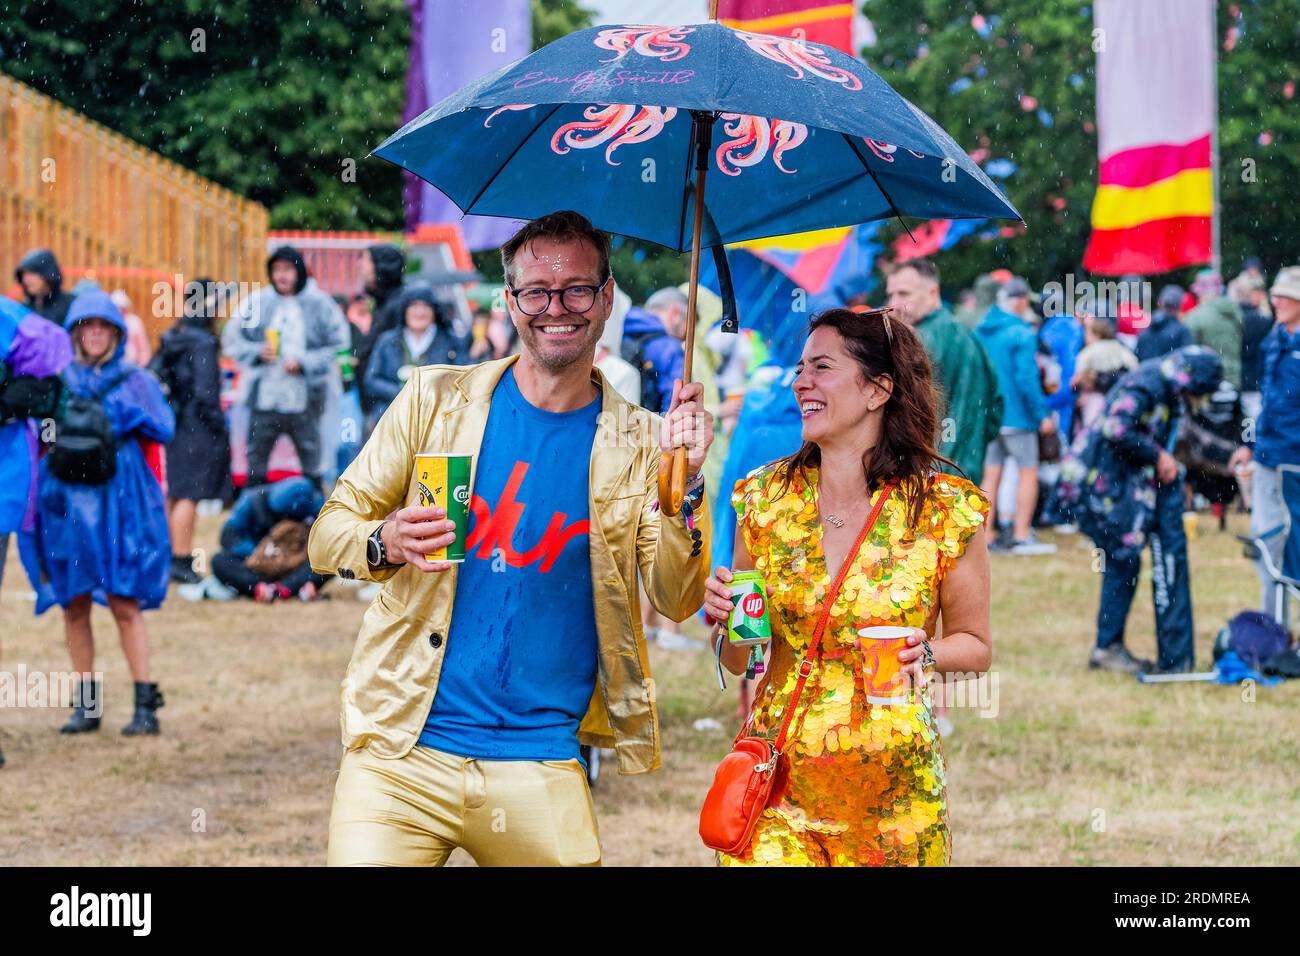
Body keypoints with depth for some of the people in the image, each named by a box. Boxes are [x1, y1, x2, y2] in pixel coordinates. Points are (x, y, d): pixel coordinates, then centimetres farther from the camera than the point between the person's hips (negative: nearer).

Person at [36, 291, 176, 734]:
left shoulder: (134, 379, 9)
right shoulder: (58, 378, 12)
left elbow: (165, 428, 1)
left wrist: (126, 412, -12)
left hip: (118, 501, -2)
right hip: (67, 500, 2)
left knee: (124, 603, -8)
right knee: (74, 604, 3)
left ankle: (146, 703, -5)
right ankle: (86, 704, 12)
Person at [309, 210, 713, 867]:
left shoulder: (637, 444, 7)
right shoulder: (435, 398, 5)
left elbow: (676, 601, 1)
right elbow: (329, 532, 6)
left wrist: (684, 485, -15)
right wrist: (385, 543, -16)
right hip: (402, 756, -1)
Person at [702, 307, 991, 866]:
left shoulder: (946, 511, -6)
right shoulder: (766, 498, 3)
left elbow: (976, 645, 5)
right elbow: (737, 660, 11)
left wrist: (925, 655, -15)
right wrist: (725, 619, -10)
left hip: (893, 787, -2)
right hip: (777, 777, 2)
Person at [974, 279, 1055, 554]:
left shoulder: (980, 332, 9)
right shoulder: (1021, 334, -12)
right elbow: (1026, 378, -17)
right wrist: (1042, 415, -13)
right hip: (1016, 415, -6)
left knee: (990, 474, 8)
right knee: (1028, 472, 2)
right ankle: (1021, 536, 0)